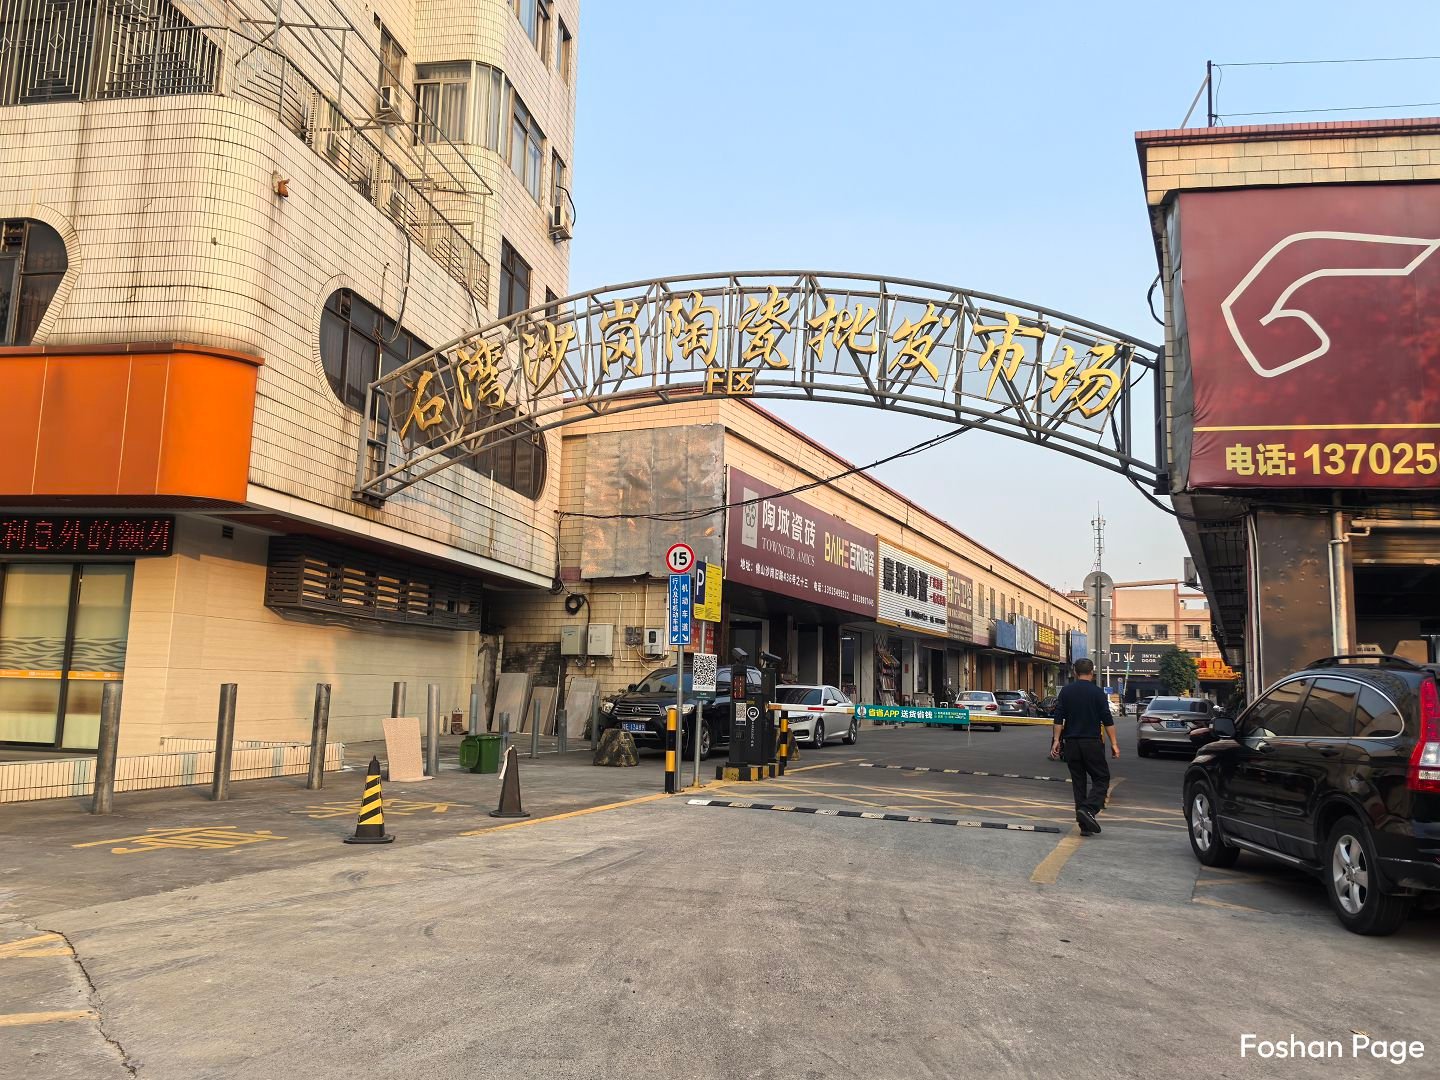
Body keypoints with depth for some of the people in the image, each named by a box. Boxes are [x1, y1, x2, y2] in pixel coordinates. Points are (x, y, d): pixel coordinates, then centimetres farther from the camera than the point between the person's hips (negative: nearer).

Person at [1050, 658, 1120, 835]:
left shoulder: (1066, 692, 5)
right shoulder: (1097, 692, -4)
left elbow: (1058, 719, 3)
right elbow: (1107, 720, -6)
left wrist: (1056, 740, 7)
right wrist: (1114, 743, -2)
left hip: (1071, 743, 4)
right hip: (1092, 742, -4)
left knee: (1078, 782, 8)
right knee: (1101, 779, 5)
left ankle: (1085, 826, 8)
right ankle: (1089, 809, -18)